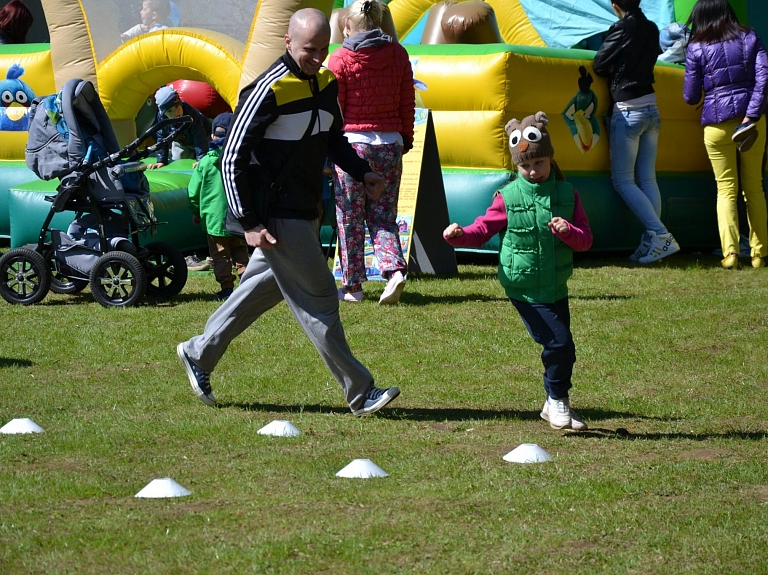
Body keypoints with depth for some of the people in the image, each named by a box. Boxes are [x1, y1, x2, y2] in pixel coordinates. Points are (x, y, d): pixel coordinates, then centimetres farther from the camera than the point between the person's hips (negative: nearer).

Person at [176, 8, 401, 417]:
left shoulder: (326, 84, 8)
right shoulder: (269, 90, -18)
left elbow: (334, 141, 24)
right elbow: (233, 158, -16)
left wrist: (362, 172, 6)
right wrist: (248, 223, -19)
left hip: (305, 211, 9)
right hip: (278, 217, -9)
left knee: (265, 288, 19)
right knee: (317, 299, -5)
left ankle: (198, 353, 33)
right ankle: (360, 394, 0)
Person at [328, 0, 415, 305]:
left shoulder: (340, 58, -6)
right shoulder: (398, 54, 3)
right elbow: (407, 102, 7)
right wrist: (406, 139, 18)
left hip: (352, 142, -3)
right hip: (390, 143, 3)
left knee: (350, 218, 7)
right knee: (383, 215, 9)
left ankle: (352, 285, 10)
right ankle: (394, 268, -15)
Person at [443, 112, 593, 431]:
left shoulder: (566, 194, 2)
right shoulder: (509, 197, -5)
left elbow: (586, 239, -1)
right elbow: (482, 230, 0)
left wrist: (568, 231, -22)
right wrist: (458, 235, -20)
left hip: (556, 288, 4)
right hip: (524, 289, -4)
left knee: (563, 348, 10)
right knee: (559, 342, -14)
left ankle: (557, 405, 31)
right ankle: (557, 401, 7)